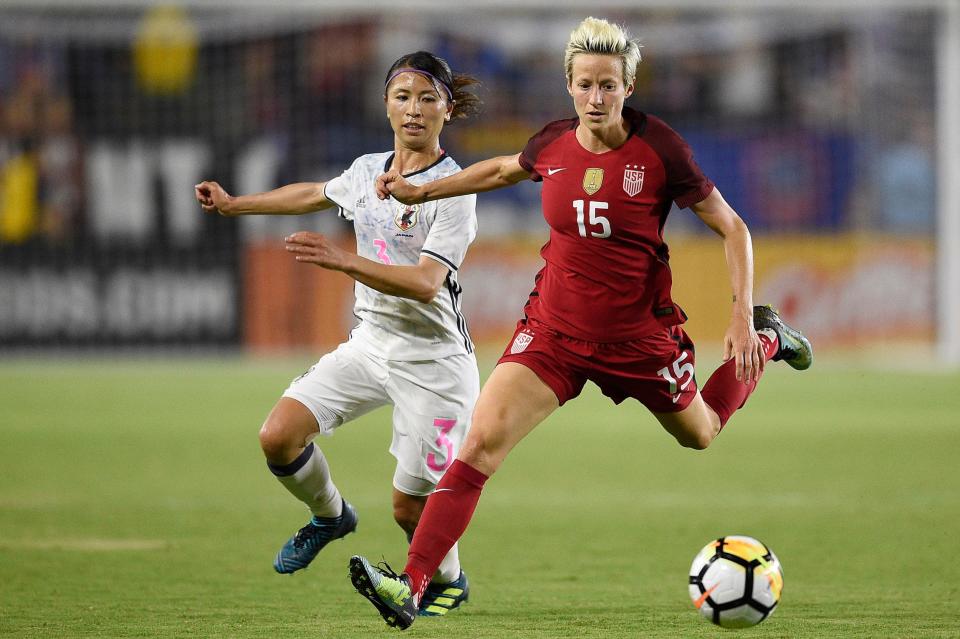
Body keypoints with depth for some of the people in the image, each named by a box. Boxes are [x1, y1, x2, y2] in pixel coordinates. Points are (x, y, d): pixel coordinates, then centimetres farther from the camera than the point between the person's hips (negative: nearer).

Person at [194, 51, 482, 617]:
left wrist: (343, 260, -36)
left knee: (409, 508, -2)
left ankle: (448, 581, 31)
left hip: (434, 358, -6)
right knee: (279, 436, -10)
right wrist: (234, 204, 34)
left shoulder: (452, 188, -15)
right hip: (372, 342, 6)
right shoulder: (369, 170, 6)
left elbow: (425, 283, -26)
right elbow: (315, 194, 29)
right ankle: (329, 515, 21)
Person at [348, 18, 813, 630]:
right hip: (554, 328, 2)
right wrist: (422, 191, 15)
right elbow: (504, 169, 20)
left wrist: (742, 318, -16)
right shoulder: (554, 145, -6)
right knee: (480, 442, -18)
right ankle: (410, 586, -21)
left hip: (638, 336, -2)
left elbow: (732, 228, -9)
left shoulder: (659, 149, -17)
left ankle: (766, 338, 51)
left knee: (700, 434, 23)